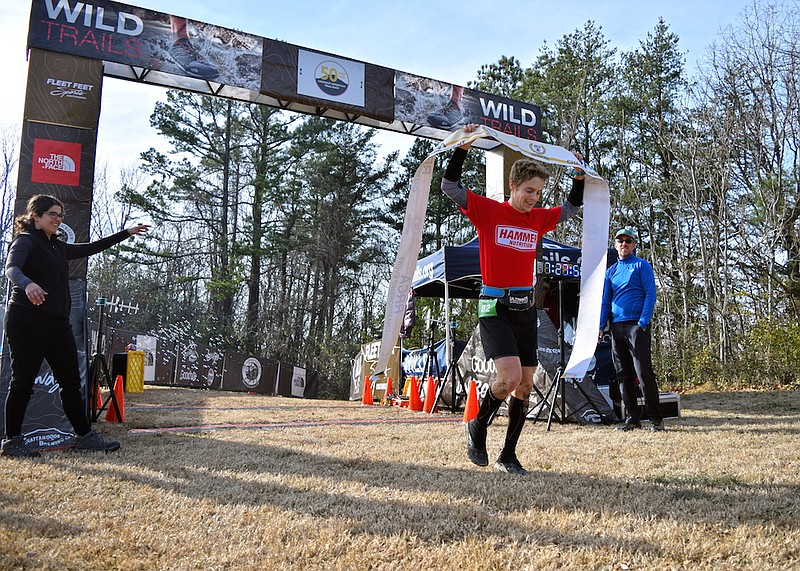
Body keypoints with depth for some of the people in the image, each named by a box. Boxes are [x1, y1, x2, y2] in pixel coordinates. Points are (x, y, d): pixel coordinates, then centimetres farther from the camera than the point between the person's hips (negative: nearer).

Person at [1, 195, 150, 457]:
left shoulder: (57, 246, 20)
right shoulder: (25, 241, -4)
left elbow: (89, 248, 29)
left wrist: (126, 234, 31)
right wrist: (28, 284, -46)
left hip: (58, 322, 8)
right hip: (27, 320, -8)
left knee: (71, 381, 5)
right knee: (23, 382, 0)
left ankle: (85, 436, 8)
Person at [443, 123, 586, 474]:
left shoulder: (539, 219, 11)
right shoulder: (488, 211, -4)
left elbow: (572, 208, 27)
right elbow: (450, 186, -6)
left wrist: (579, 175, 14)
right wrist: (463, 147, -12)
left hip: (526, 309, 6)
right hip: (495, 307, -6)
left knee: (525, 385, 6)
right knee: (510, 377, -21)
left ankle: (507, 456, 19)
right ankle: (477, 427, 9)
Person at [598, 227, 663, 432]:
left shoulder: (642, 266, 4)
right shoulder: (611, 271, 18)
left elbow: (650, 294, -3)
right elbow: (605, 300, 18)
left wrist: (643, 322, -14)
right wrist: (600, 326, 5)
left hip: (637, 325, -5)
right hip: (616, 326, 5)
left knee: (643, 372, -11)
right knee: (624, 375, 6)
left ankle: (656, 418, -2)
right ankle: (632, 418, 12)